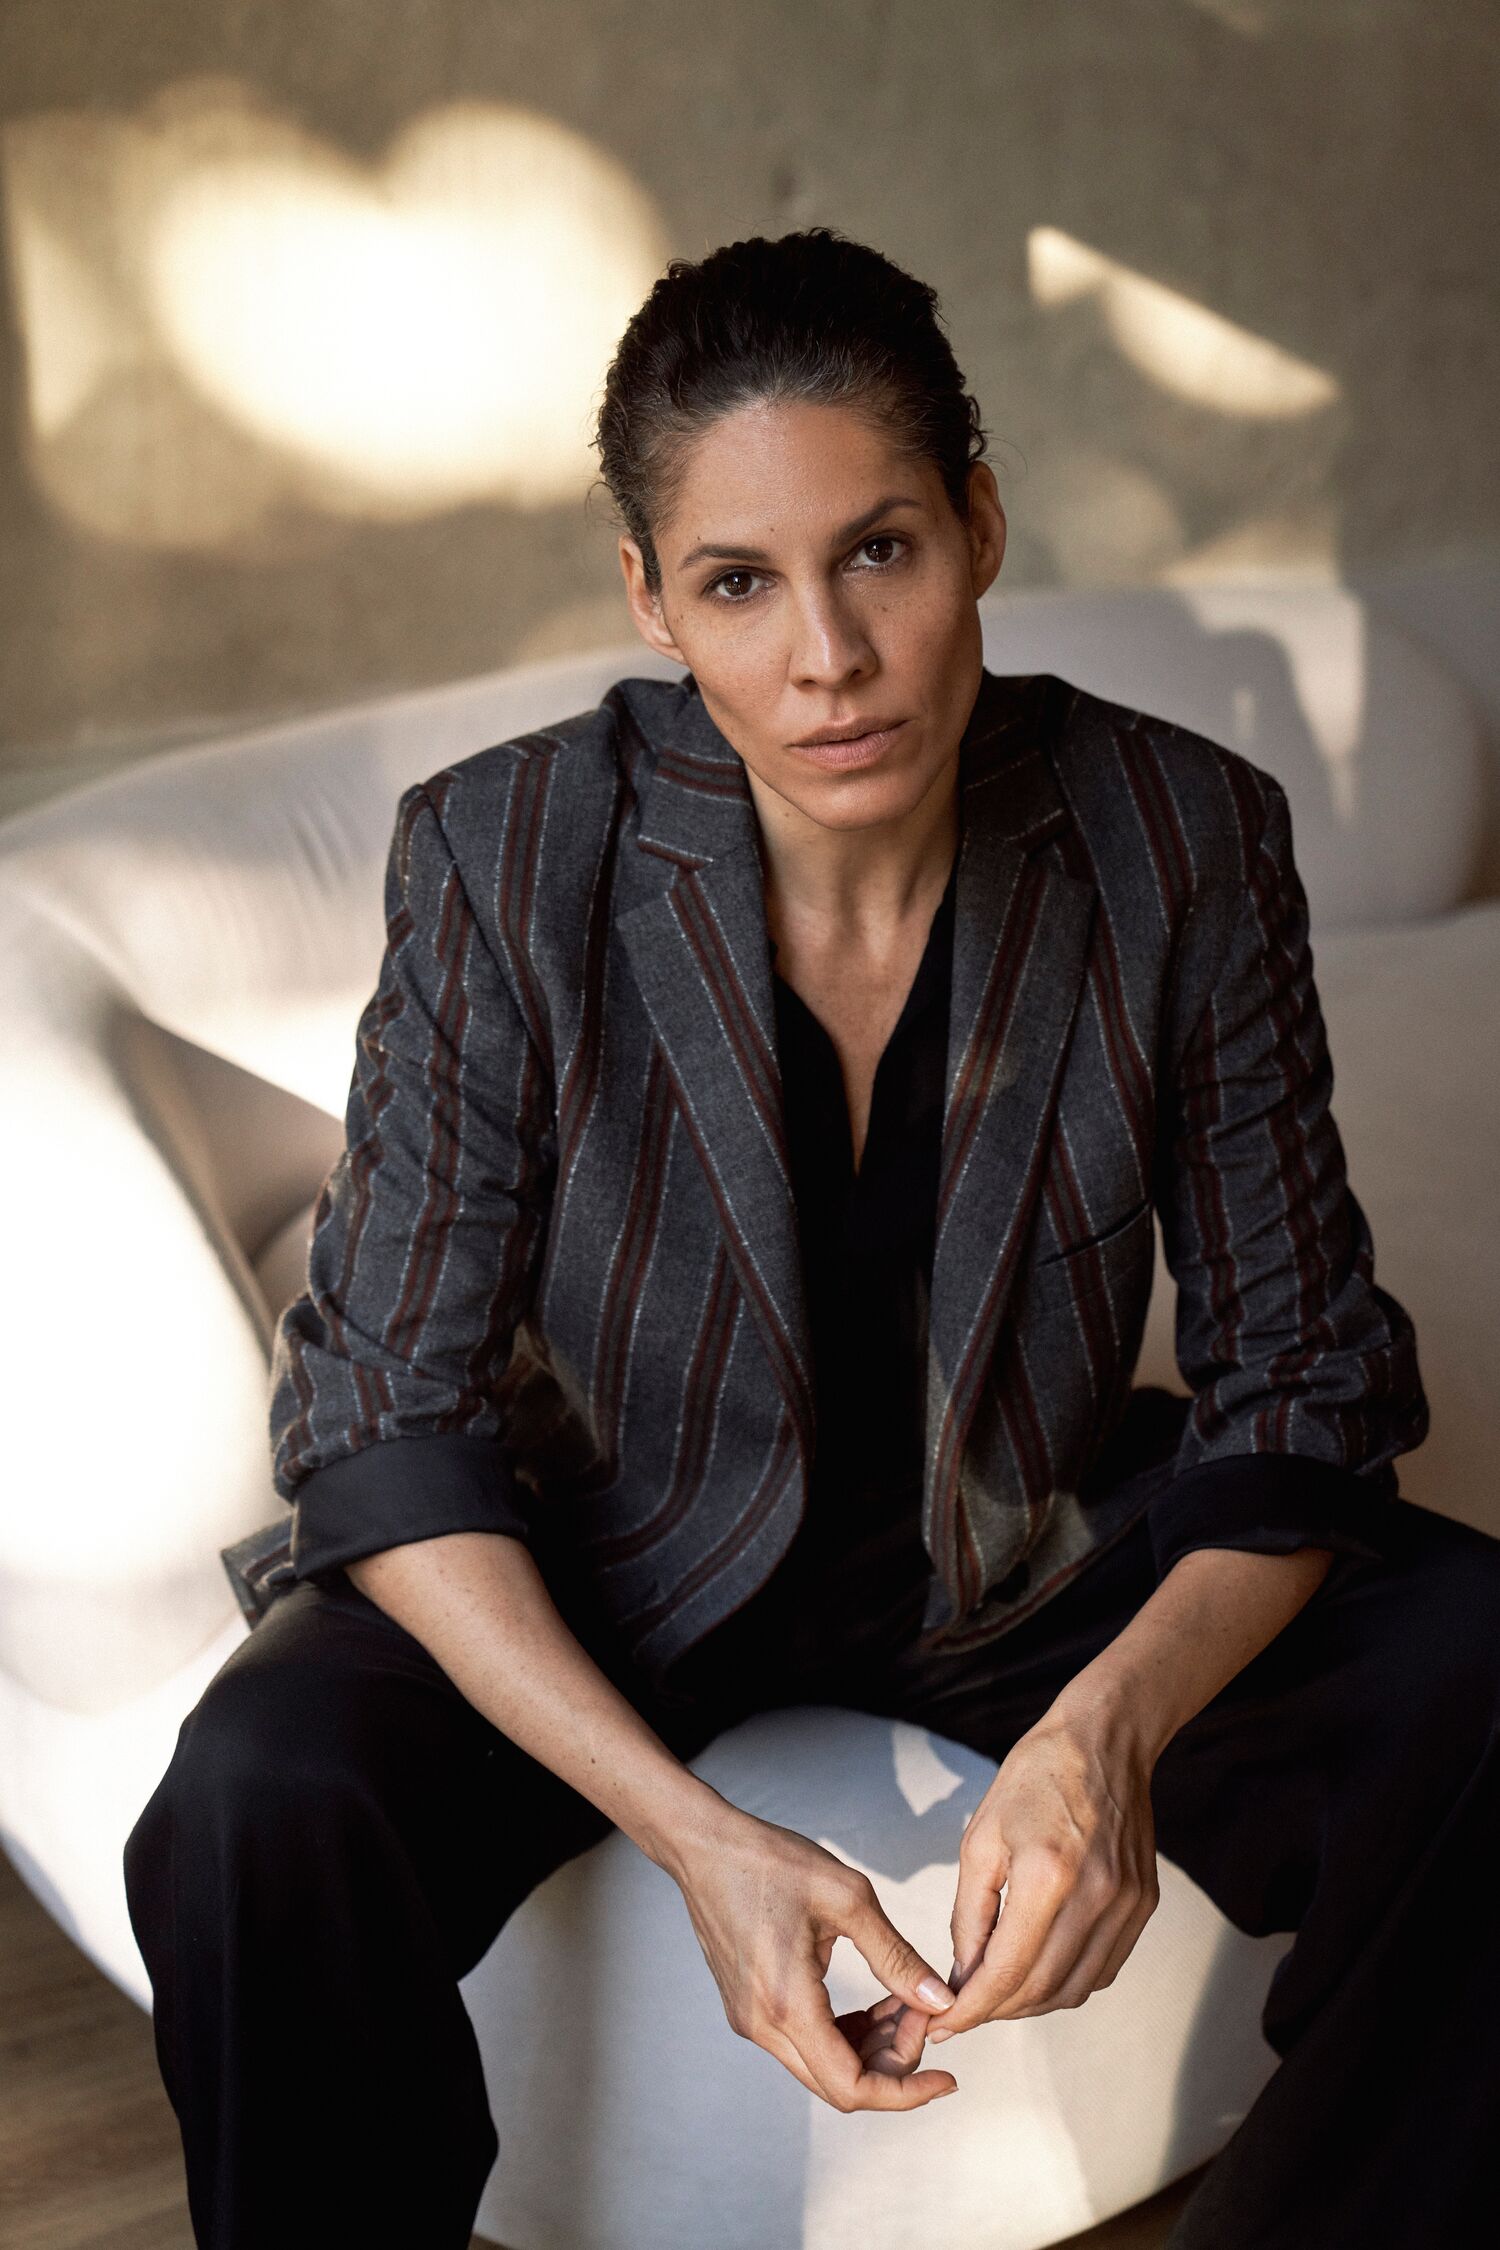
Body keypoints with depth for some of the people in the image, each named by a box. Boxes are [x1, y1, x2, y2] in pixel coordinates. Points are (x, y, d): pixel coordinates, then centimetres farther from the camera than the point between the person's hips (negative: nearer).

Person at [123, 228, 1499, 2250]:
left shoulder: (1188, 844, -15)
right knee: (256, 1808, -30)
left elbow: (1299, 1379, -9)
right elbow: (389, 1418, -16)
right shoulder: (504, 861, -19)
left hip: (1041, 1553, 2)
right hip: (606, 1562, -2)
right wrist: (694, 1834, -29)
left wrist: (1112, 1724, -30)